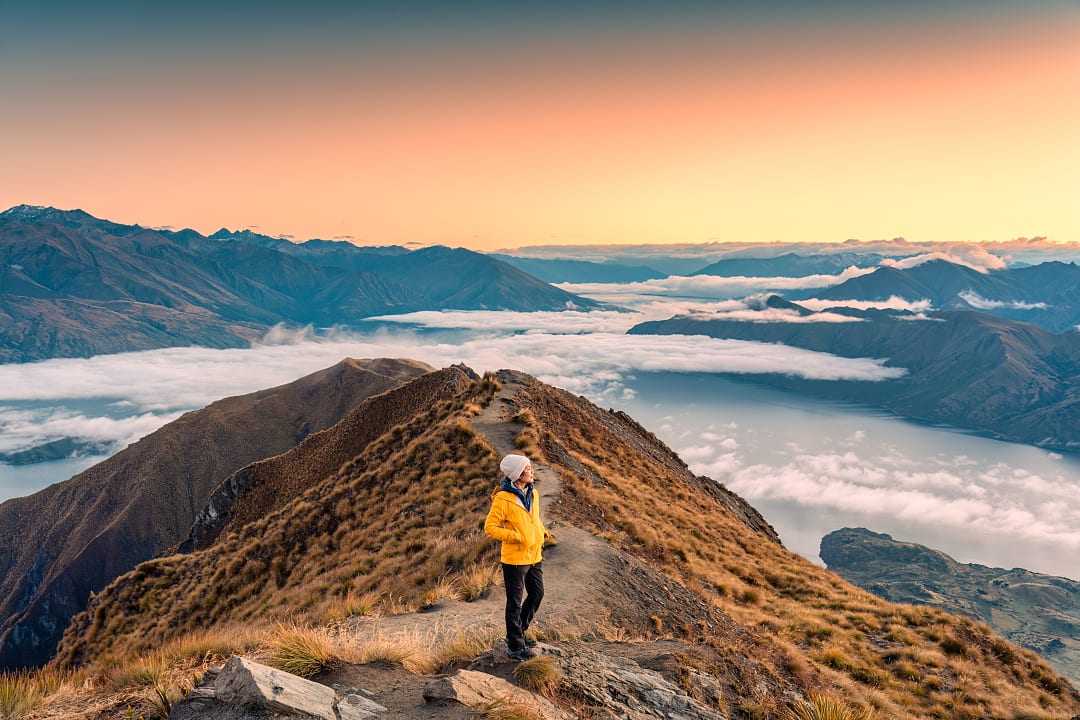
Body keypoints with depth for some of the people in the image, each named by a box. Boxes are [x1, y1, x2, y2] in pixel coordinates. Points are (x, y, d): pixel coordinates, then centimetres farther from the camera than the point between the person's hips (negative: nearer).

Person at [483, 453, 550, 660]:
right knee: (515, 603, 4)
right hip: (515, 558, -8)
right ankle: (515, 647, 18)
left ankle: (517, 633, 36)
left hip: (534, 556, 8)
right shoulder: (503, 498, -18)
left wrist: (542, 531, 3)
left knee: (537, 594, 18)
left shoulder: (533, 493, 5)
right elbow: (490, 527, -16)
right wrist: (516, 537, -21)